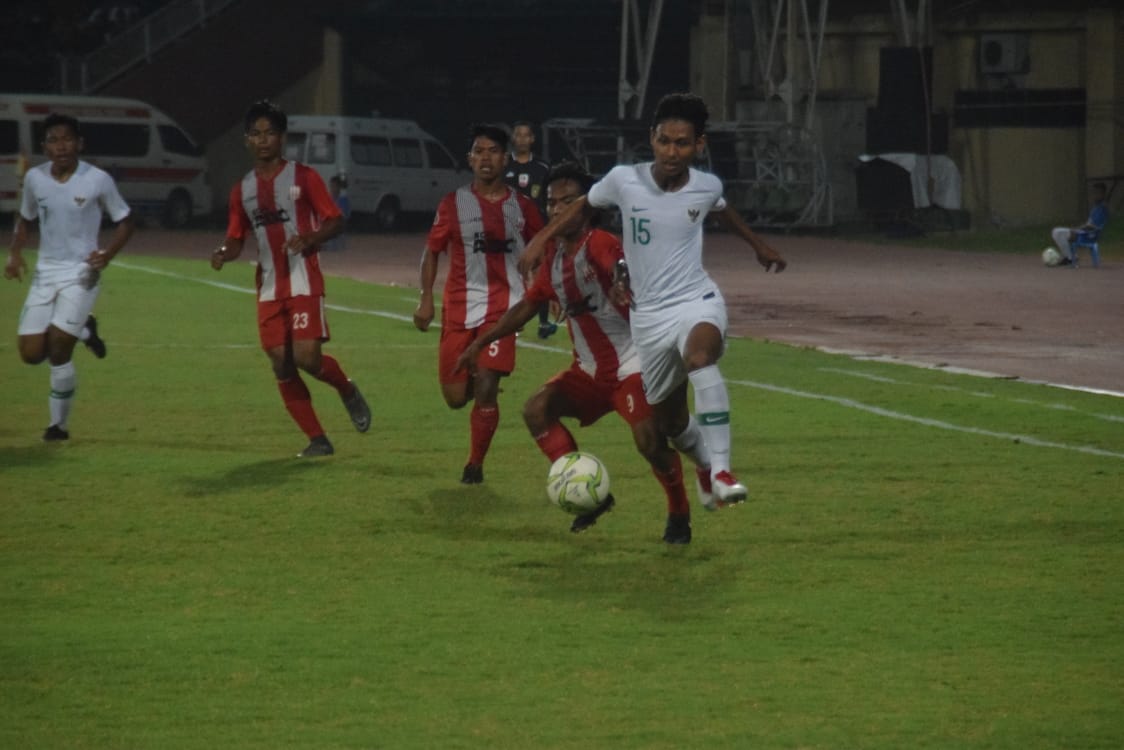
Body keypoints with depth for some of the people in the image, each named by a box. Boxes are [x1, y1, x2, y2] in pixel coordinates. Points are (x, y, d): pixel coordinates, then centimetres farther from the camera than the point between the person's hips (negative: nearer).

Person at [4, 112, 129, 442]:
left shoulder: (98, 180, -11)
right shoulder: (34, 178, 0)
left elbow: (125, 221, -1)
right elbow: (25, 218, 17)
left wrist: (107, 255, -17)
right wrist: (15, 252, -1)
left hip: (81, 274, -5)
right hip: (45, 272, 5)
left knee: (57, 350, -14)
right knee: (31, 352, -1)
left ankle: (59, 424, 3)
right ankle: (84, 331, 29)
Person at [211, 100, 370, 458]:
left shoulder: (303, 177, -2)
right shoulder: (243, 190, 11)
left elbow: (335, 220, -3)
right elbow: (236, 239, 16)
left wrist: (309, 239, -21)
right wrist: (223, 253, -7)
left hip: (304, 283, -5)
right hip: (269, 288, 5)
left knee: (307, 357, -16)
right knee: (281, 365, 0)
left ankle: (348, 391, 16)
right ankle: (317, 439, 7)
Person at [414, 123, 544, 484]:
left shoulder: (521, 206, 5)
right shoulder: (454, 203, 2)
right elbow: (432, 251, 7)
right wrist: (426, 299, -3)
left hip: (502, 307, -1)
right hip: (459, 307, 1)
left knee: (486, 388, -14)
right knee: (455, 397, 1)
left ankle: (475, 465, 0)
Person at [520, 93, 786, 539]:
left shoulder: (706, 187, -5)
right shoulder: (624, 180, -9)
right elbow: (585, 204, 12)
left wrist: (758, 245, 34)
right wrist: (542, 238, 5)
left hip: (698, 301, -2)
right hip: (649, 314, 2)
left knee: (700, 356, -38)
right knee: (670, 422, 11)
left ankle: (721, 470, -39)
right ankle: (704, 462, 47)